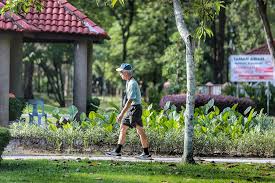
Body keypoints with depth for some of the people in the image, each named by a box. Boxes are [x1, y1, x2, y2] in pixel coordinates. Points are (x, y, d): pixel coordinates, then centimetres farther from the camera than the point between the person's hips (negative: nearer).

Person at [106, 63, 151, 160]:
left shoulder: (132, 84, -18)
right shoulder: (128, 82, 12)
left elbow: (130, 101, -23)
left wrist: (122, 114, -24)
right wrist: (122, 113, 23)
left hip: (135, 108, -10)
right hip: (131, 109, 10)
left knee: (140, 131, -5)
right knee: (123, 128, 11)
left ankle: (146, 154, -1)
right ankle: (117, 151, 14)